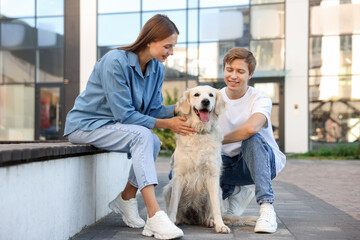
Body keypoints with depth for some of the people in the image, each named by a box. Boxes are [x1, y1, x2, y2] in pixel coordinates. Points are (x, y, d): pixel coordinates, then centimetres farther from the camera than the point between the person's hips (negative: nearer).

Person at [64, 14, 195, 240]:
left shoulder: (157, 68, -1)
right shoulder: (115, 61, -24)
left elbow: (153, 109, 0)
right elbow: (124, 115, -24)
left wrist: (178, 108, -18)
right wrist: (166, 124, -24)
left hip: (112, 125, 7)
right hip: (86, 125, -7)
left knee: (153, 141, -20)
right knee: (142, 135, -30)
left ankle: (127, 198, 2)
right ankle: (154, 216, -38)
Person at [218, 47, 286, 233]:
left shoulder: (260, 99, -13)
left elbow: (251, 128, -35)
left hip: (261, 161, -4)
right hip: (229, 163, 4)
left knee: (253, 138, -39)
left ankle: (266, 206, -34)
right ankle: (234, 192, 5)